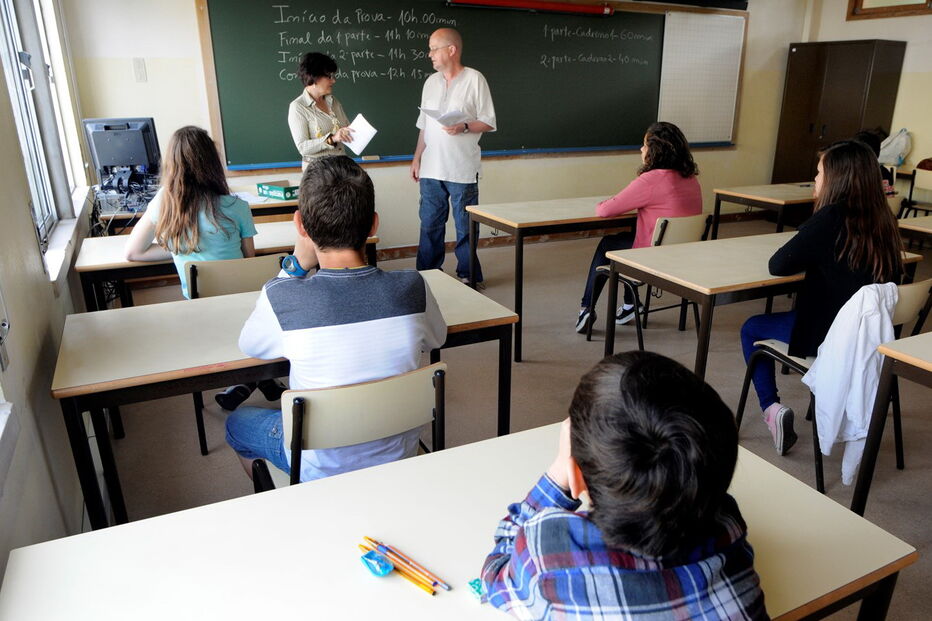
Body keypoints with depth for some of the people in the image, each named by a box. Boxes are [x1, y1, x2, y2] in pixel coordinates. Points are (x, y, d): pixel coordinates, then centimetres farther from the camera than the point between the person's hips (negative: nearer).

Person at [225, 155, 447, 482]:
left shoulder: (280, 298, -28)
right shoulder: (413, 288, -21)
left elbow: (249, 346, -4)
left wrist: (297, 264, -9)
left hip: (322, 472, -3)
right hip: (400, 457, 3)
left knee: (237, 423, 27)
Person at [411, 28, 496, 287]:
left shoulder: (474, 80, -3)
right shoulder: (431, 82, 13)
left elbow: (488, 123, -4)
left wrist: (464, 127, -21)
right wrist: (417, 158, 13)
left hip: (462, 170, -5)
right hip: (431, 169, 5)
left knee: (465, 227, 2)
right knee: (430, 224, 9)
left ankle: (467, 276, 15)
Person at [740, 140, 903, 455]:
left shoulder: (832, 218, -21)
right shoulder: (882, 220, 0)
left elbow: (778, 265, -18)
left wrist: (807, 258, 3)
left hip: (830, 334, -7)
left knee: (751, 329, 15)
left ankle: (771, 408, 6)